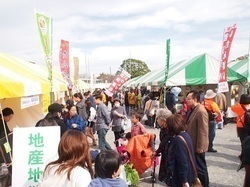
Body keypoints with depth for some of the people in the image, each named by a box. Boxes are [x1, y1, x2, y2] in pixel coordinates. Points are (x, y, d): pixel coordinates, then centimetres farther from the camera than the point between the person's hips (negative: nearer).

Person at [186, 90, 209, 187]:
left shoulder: (201, 111, -22)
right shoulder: (192, 109, 8)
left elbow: (203, 131, -23)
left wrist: (200, 147, -22)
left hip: (198, 146, -9)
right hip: (192, 145, 9)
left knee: (200, 168, 6)